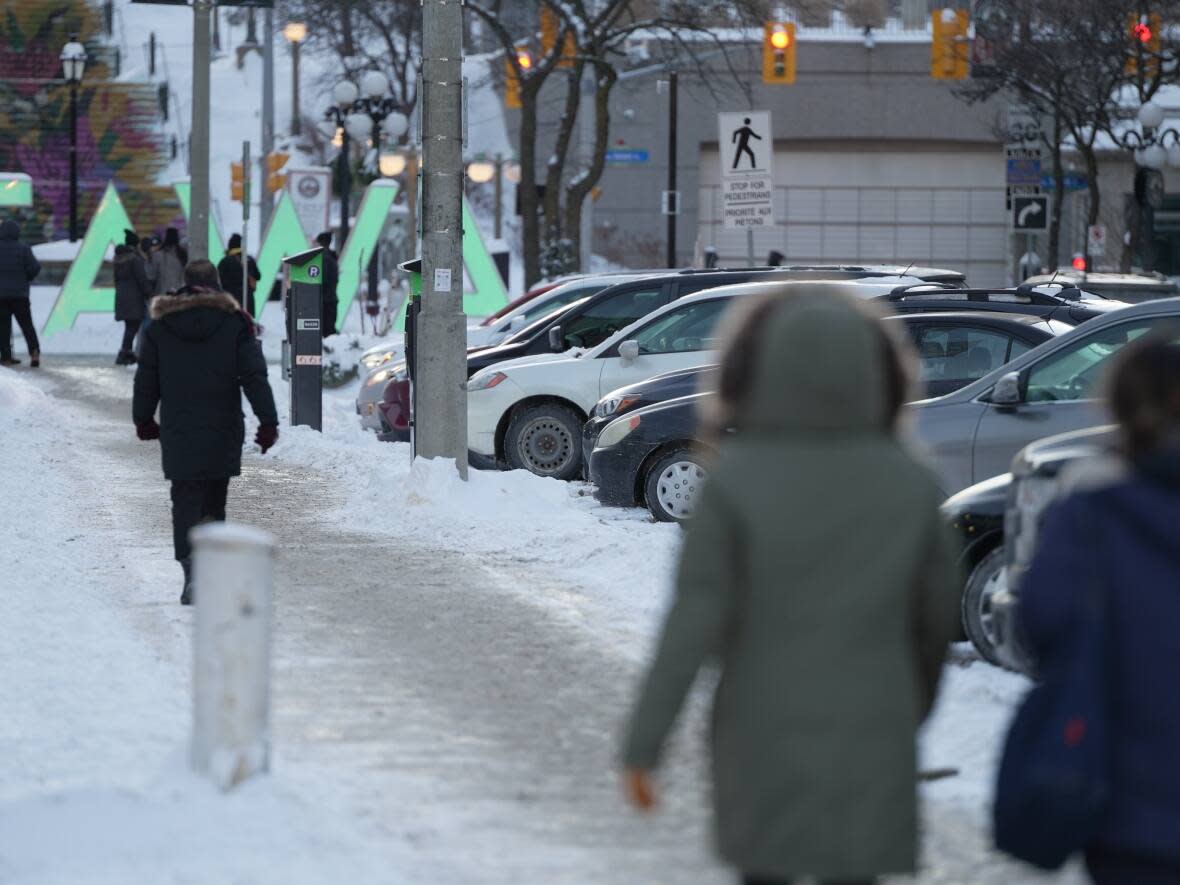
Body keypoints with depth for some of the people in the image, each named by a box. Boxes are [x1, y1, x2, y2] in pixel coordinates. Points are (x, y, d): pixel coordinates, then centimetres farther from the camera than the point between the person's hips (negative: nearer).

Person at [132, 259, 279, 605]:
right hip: (222, 434, 0)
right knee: (213, 501, 13)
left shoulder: (159, 327, 2)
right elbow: (255, 377, -5)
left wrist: (143, 419, 21)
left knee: (186, 502, -2)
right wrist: (268, 421, -3)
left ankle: (192, 571, -20)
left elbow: (146, 379, 9)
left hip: (178, 434, 0)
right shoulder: (233, 324, -2)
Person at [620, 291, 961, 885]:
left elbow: (691, 624, -15)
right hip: (868, 740, 1)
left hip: (765, 732, -1)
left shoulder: (737, 481, -13)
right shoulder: (908, 483, -4)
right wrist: (915, 701, 24)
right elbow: (936, 613, 6)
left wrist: (642, 746, -11)